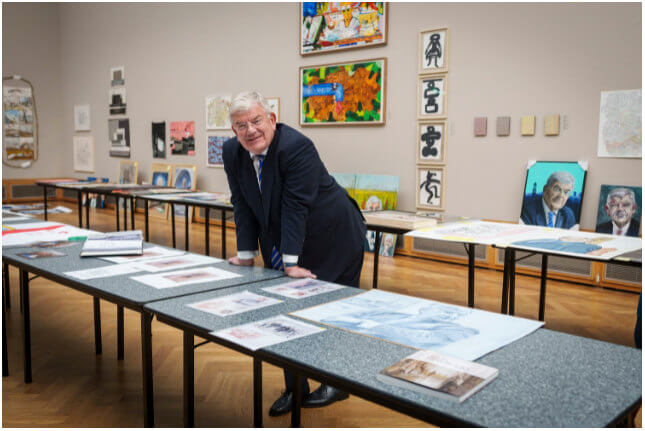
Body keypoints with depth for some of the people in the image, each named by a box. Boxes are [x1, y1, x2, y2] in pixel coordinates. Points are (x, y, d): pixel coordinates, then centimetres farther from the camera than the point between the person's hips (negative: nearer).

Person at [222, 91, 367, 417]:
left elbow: (296, 206, -29)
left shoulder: (296, 147, -27)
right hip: (282, 242, 6)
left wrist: (291, 263, -29)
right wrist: (246, 254, -4)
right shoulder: (232, 152, -6)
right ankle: (294, 388, 22)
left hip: (330, 239, -6)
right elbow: (243, 205, -2)